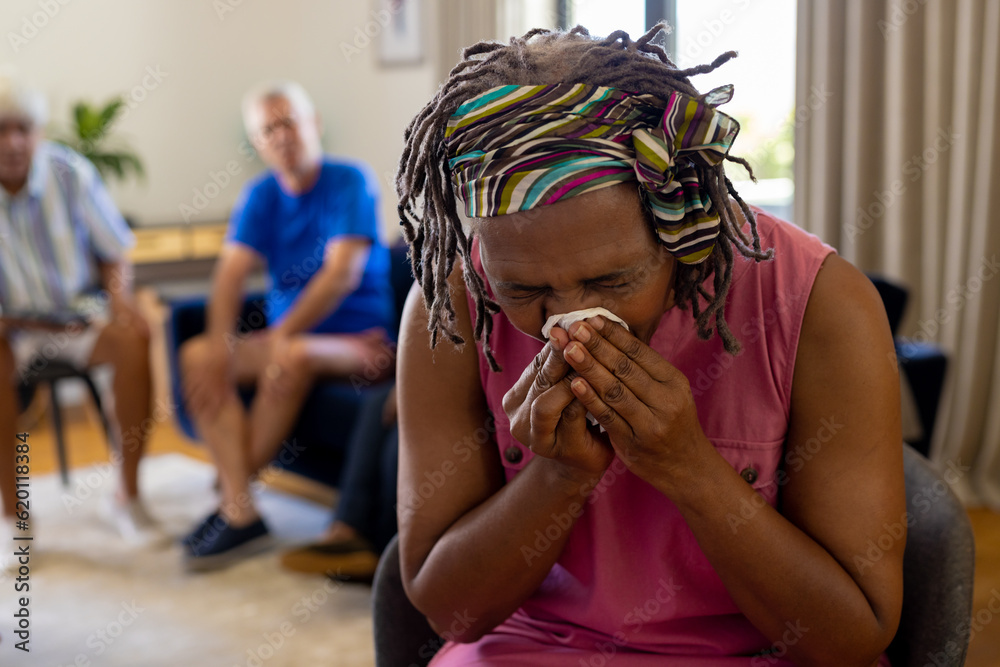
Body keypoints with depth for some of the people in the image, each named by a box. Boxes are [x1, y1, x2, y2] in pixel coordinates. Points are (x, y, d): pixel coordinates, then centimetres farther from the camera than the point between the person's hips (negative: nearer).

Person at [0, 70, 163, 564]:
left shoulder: (70, 172, -7)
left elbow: (114, 251, 5)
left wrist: (119, 295, -15)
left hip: (80, 313, 1)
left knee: (134, 336, -31)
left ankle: (127, 497, -17)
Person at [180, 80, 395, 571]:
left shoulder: (350, 181, -7)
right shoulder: (262, 195, 9)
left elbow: (342, 273, -18)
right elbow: (232, 270, -4)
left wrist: (282, 334, -23)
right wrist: (220, 340, -21)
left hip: (356, 336, -6)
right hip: (289, 333, 6)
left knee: (293, 357, -36)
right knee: (197, 356, -17)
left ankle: (234, 488, -14)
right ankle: (241, 515, -24)